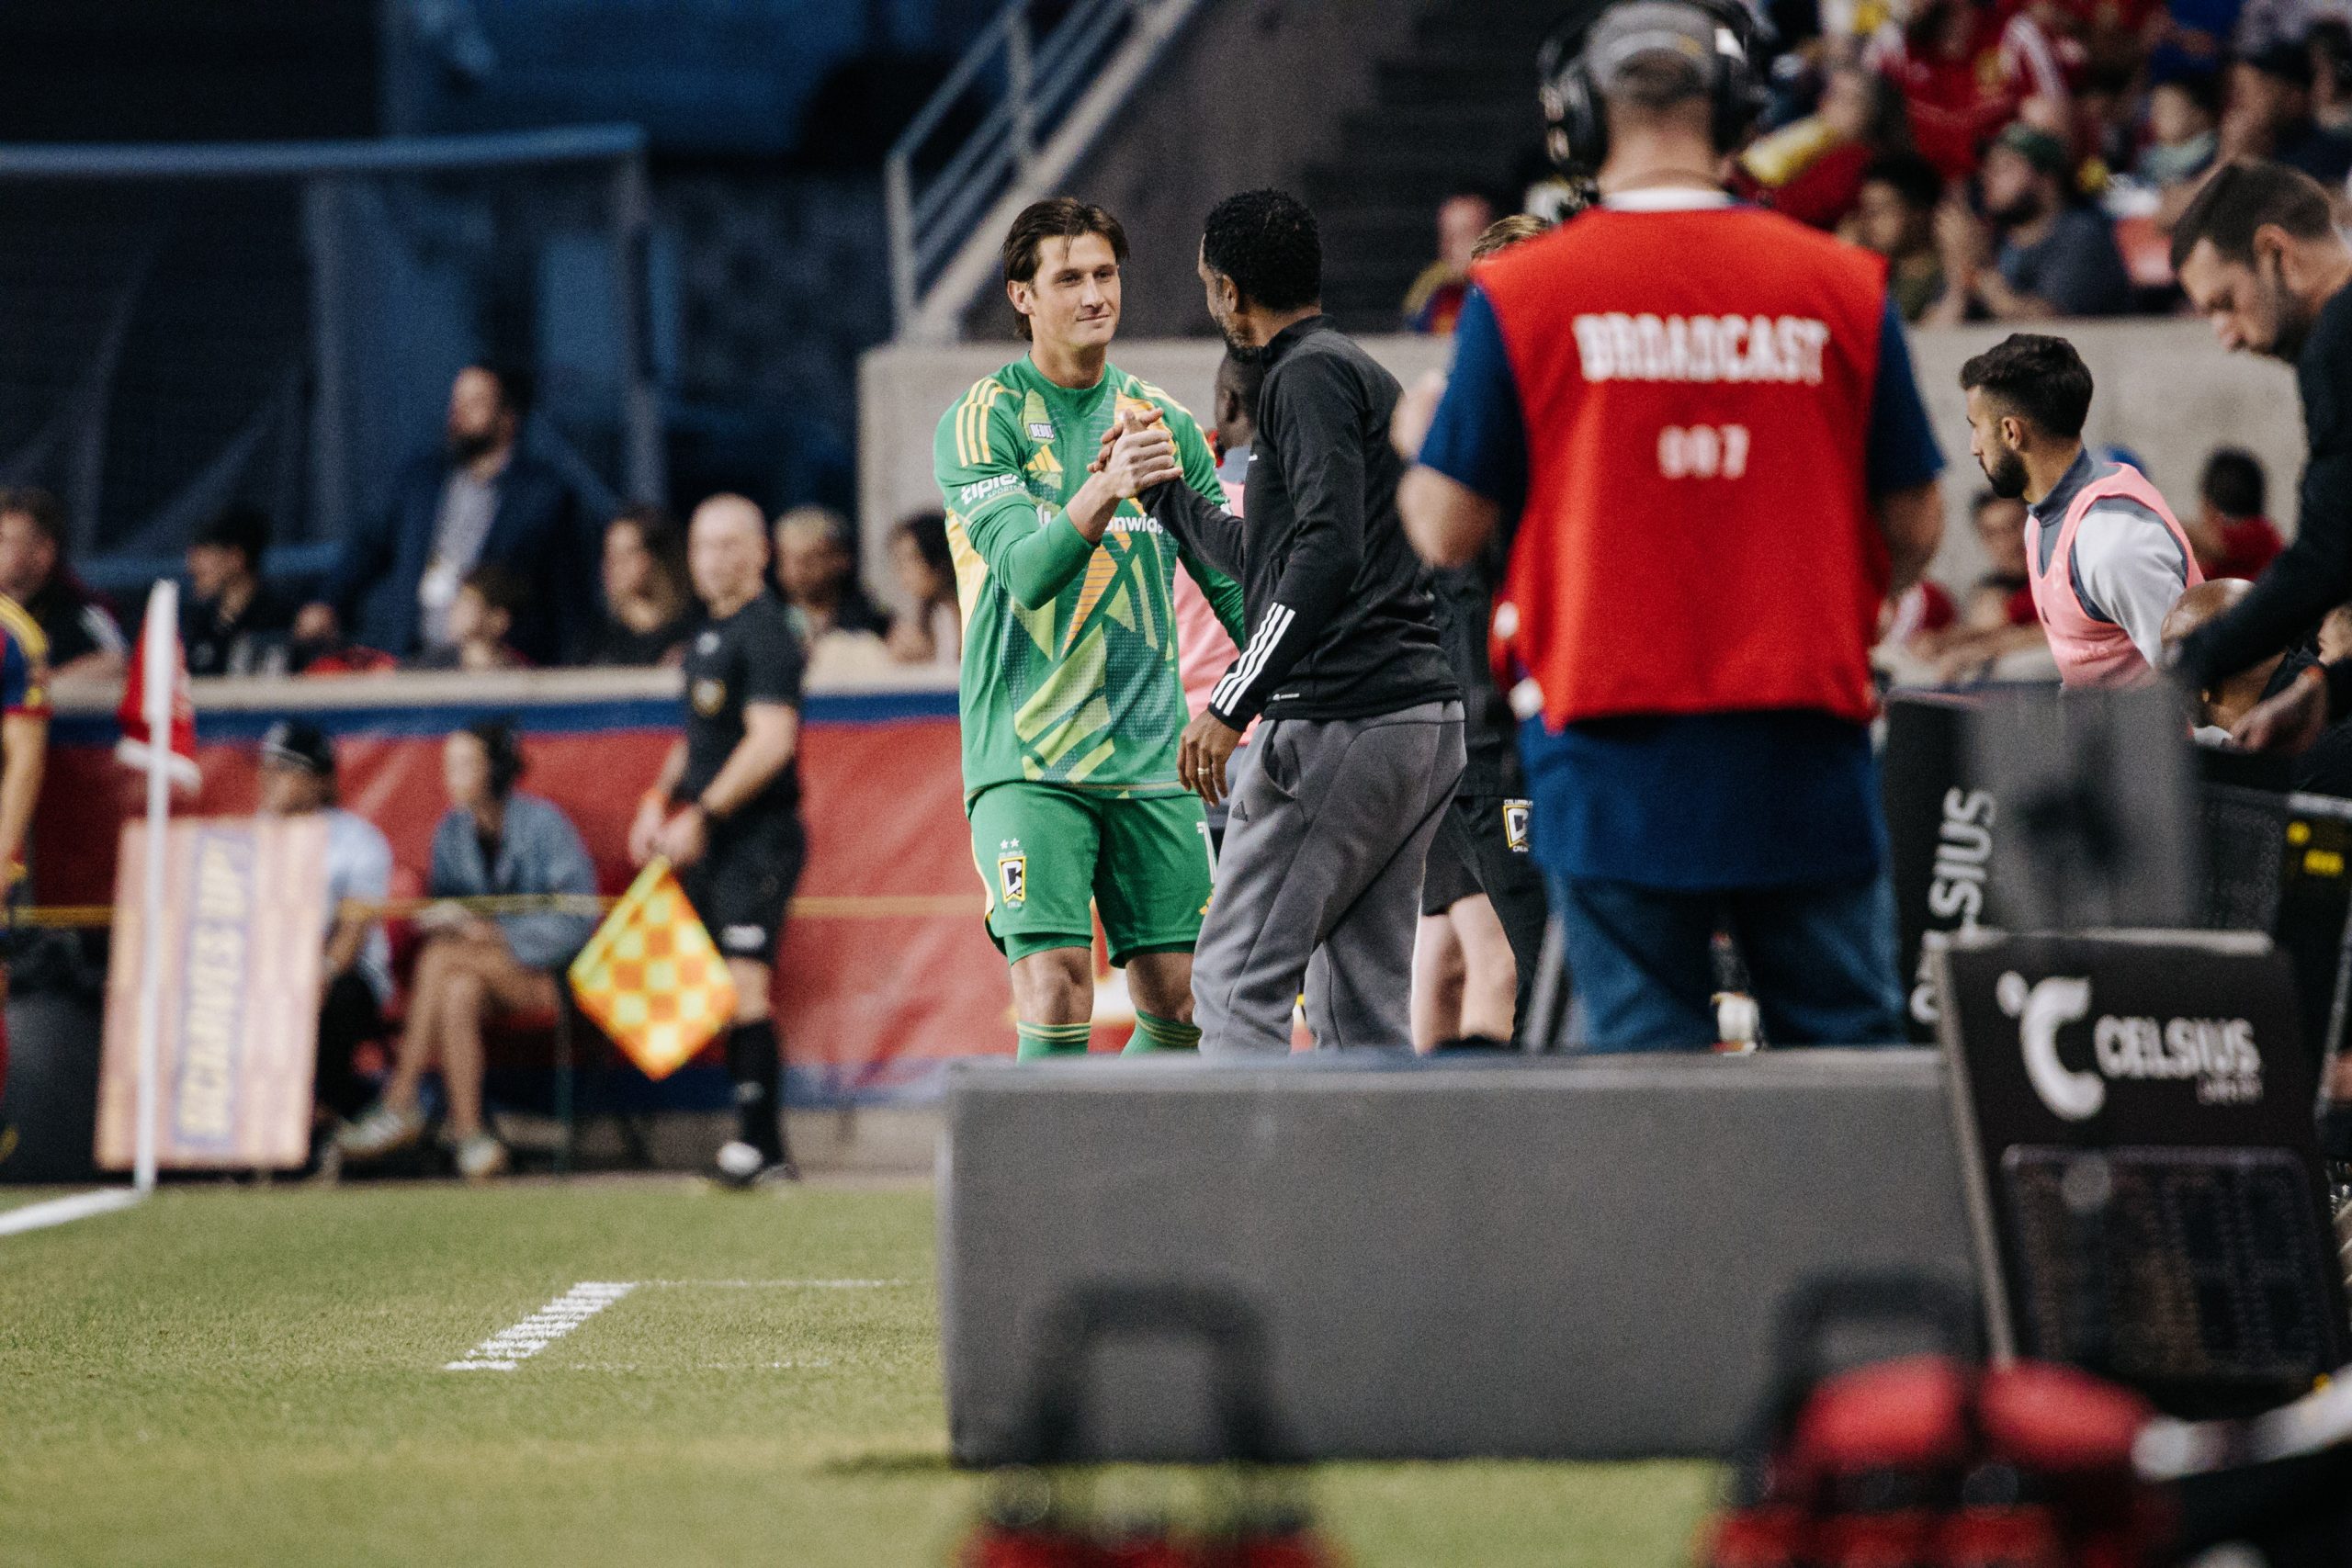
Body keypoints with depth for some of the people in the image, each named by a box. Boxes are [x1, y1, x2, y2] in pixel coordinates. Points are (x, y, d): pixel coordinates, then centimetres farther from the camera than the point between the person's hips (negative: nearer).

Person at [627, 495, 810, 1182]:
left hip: (758, 836, -9)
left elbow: (771, 740, -20)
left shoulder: (764, 631, -11)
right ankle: (764, 1151, 9)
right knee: (726, 996, 7)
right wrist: (661, 800, 14)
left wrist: (703, 815, -20)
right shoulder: (709, 632, 18)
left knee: (743, 988, -14)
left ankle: (759, 1145, -15)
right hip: (712, 843, 9)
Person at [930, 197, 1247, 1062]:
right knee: (1055, 992, -16)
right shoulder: (981, 421, -3)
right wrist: (1103, 492, -35)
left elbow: (1231, 578, 15)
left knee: (1181, 998, 3)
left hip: (1150, 756, 5)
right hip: (1026, 761, -5)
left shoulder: (1162, 421, 12)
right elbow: (1027, 570, -18)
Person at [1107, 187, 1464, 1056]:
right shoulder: (1365, 374, 24)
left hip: (1342, 720, -10)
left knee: (1235, 987, -9)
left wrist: (1233, 702, -21)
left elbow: (1329, 551, -20)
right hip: (1425, 717, 10)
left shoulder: (1308, 375, -7)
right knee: (1364, 1013, 9)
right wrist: (1167, 493, 44)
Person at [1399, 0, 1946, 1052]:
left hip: (1616, 742, -1)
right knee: (1848, 1051, 7)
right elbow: (1916, 530, 8)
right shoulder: (1844, 286, 2)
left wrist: (1409, 450, 22)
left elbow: (1448, 532, 0)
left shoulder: (1517, 293, -3)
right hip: (1804, 749, 1)